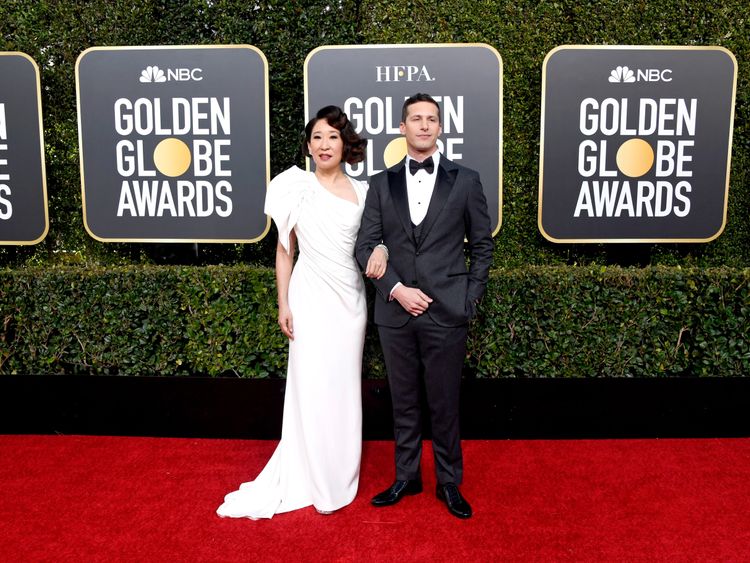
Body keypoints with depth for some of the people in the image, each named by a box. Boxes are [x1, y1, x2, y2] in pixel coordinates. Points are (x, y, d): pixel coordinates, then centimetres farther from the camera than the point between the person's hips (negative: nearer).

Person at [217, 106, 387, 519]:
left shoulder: (361, 192, 6)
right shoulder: (297, 187, -1)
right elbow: (284, 250, 2)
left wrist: (381, 250, -10)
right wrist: (284, 304, -3)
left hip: (350, 299, 3)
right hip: (312, 298, -3)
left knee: (345, 388, 10)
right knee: (312, 388, 0)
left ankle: (342, 474, 26)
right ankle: (316, 481, 16)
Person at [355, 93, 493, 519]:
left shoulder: (465, 180, 3)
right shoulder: (382, 184, 7)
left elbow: (482, 245, 5)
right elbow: (367, 245, 3)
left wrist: (469, 301, -2)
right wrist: (396, 289, -10)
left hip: (446, 313, -2)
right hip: (395, 313, 2)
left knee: (445, 405, 8)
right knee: (404, 402, 14)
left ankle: (449, 483, 26)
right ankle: (406, 478, 30)